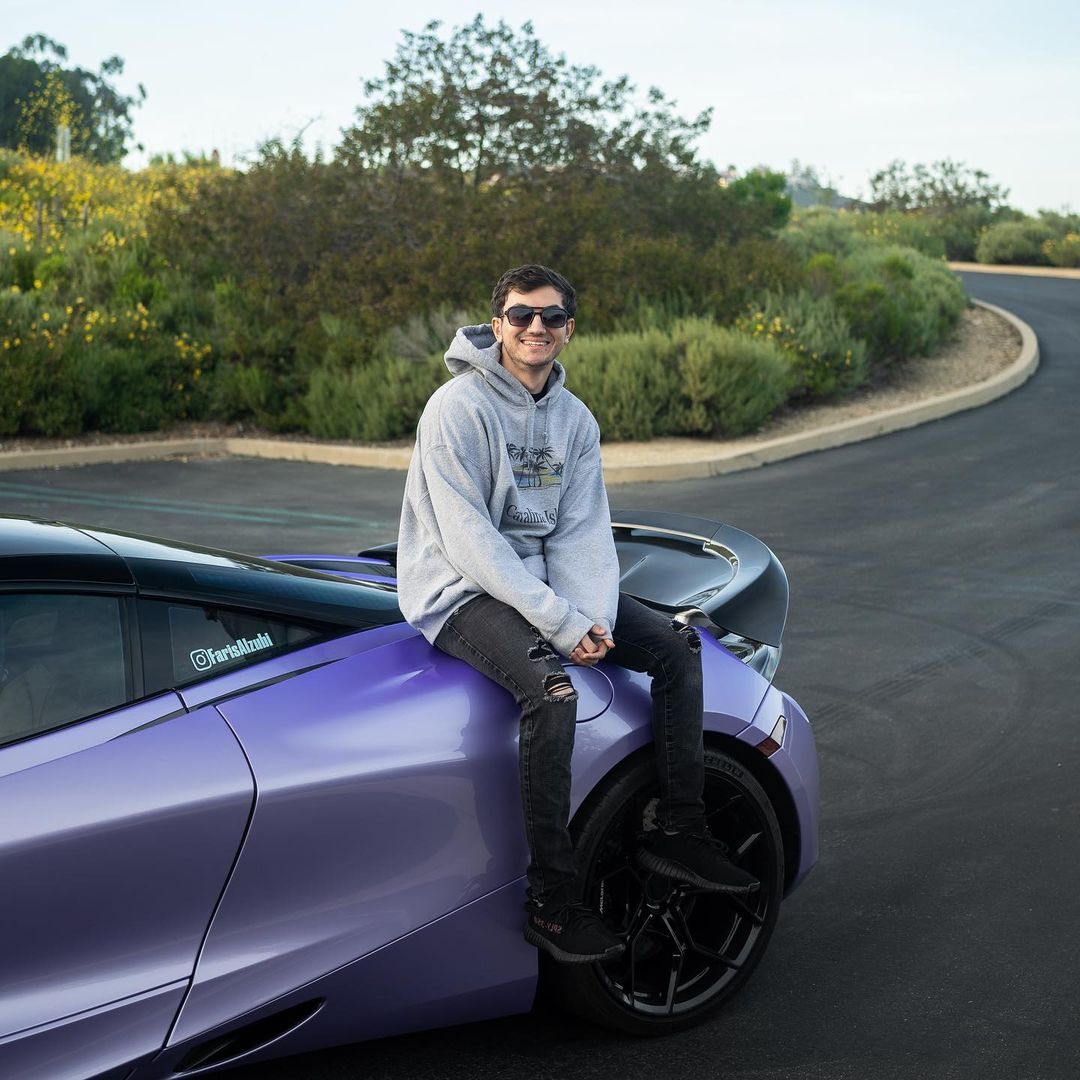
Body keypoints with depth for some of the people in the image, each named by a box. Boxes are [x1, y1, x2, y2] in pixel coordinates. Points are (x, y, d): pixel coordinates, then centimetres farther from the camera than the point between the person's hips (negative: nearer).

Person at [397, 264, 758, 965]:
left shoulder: (576, 420, 7)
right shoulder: (458, 408, -15)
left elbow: (582, 533, 2)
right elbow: (469, 539, -21)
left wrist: (594, 620, -17)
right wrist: (563, 624, -25)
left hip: (541, 581, 8)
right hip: (461, 592, -8)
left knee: (678, 646, -3)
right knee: (551, 688, -33)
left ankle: (679, 833, 4)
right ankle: (553, 902, -26)